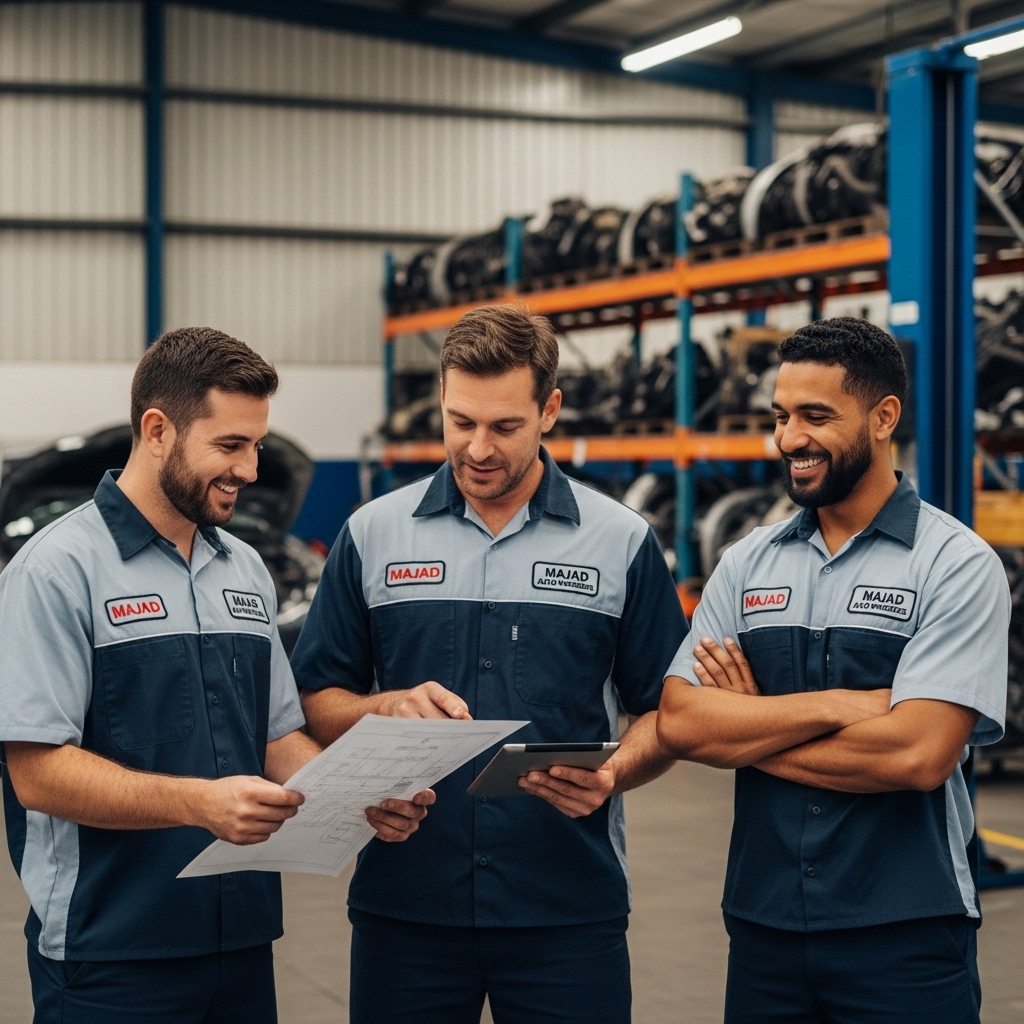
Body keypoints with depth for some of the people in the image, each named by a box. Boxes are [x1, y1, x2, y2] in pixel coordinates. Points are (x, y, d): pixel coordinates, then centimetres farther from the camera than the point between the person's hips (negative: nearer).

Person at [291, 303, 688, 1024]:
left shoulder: (623, 543, 2)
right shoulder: (373, 535, 5)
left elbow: (664, 711, 5)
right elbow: (318, 703, 7)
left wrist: (612, 775, -14)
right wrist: (389, 709, -13)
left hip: (569, 911, -1)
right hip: (404, 904, 1)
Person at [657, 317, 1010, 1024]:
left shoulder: (958, 565, -7)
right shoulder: (749, 563, 7)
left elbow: (918, 754, -19)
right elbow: (678, 722, -5)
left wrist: (748, 733, -9)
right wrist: (838, 704, -15)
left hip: (905, 936, -4)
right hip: (763, 923, 4)